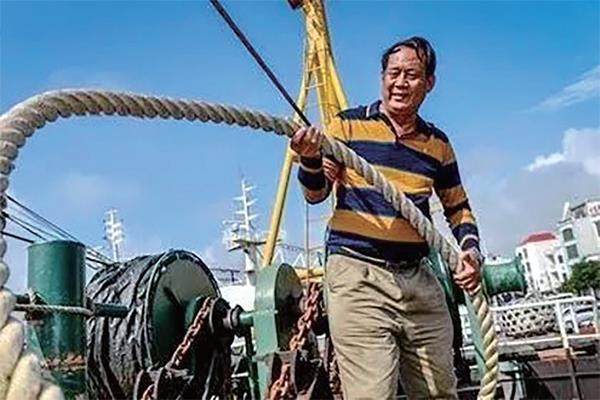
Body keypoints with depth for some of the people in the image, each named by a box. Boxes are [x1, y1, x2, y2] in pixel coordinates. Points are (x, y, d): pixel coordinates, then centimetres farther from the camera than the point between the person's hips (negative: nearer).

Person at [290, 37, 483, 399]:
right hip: (357, 275, -4)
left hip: (419, 279, 5)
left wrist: (471, 249, 3)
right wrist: (311, 160, -24)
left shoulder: (439, 144, 13)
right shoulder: (348, 125, 3)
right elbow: (316, 194, -3)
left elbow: (458, 208, 22)